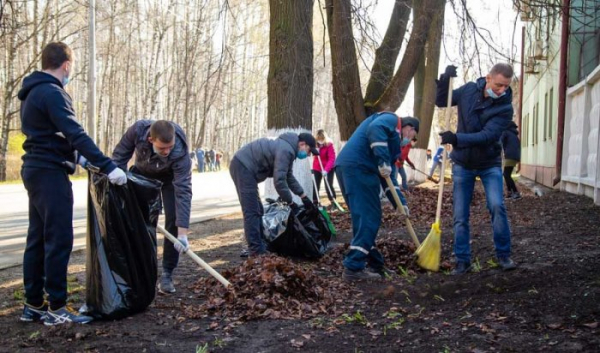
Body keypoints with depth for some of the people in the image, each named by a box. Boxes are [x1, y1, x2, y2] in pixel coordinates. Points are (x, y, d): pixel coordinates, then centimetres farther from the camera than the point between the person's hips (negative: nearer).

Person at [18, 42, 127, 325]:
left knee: (38, 239, 12)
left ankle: (33, 305, 18)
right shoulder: (52, 93, -15)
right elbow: (76, 134, -24)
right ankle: (56, 307, -2)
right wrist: (107, 166, -26)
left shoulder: (33, 92, 17)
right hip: (50, 173, -10)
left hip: (36, 170, 10)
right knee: (59, 240, -7)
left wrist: (77, 157, 28)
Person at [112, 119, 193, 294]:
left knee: (173, 219, -16)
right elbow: (120, 155, -17)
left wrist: (182, 233, -48)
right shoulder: (138, 130, -37)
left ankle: (167, 274, -6)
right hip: (142, 174, 3)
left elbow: (183, 191, -44)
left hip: (170, 177, -2)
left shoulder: (179, 152, -42)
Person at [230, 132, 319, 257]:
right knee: (252, 212, -11)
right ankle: (256, 252, -9)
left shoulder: (288, 148, 16)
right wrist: (290, 202, -12)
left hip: (243, 167, 11)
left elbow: (288, 176, 26)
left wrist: (303, 196, 24)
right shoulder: (286, 150, -18)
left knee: (257, 210, 14)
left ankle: (259, 247, 20)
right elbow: (279, 180, -23)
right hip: (243, 167, -11)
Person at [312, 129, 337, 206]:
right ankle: (315, 203, 13)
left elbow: (332, 158, -27)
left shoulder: (329, 144, -21)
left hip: (329, 168, -4)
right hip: (317, 168, 4)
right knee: (316, 186, 3)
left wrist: (326, 170, -39)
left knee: (328, 186, -10)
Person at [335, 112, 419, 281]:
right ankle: (353, 268, -9)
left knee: (365, 217, 15)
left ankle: (375, 264, 23)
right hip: (357, 167, -10)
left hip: (348, 167, 10)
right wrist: (383, 161, -20)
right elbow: (375, 128, -18)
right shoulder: (392, 120, 7)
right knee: (368, 218, -8)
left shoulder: (394, 139, 32)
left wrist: (400, 202, 22)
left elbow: (388, 177, 28)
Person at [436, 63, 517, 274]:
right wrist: (445, 80, -12)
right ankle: (462, 261, 10)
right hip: (463, 164, 2)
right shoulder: (469, 90, -6)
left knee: (497, 206, -18)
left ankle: (503, 255, 0)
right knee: (460, 216, 1)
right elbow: (441, 101, 6)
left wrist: (457, 139, -39)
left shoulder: (505, 108, -17)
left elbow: (487, 136, -28)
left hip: (489, 164, -2)